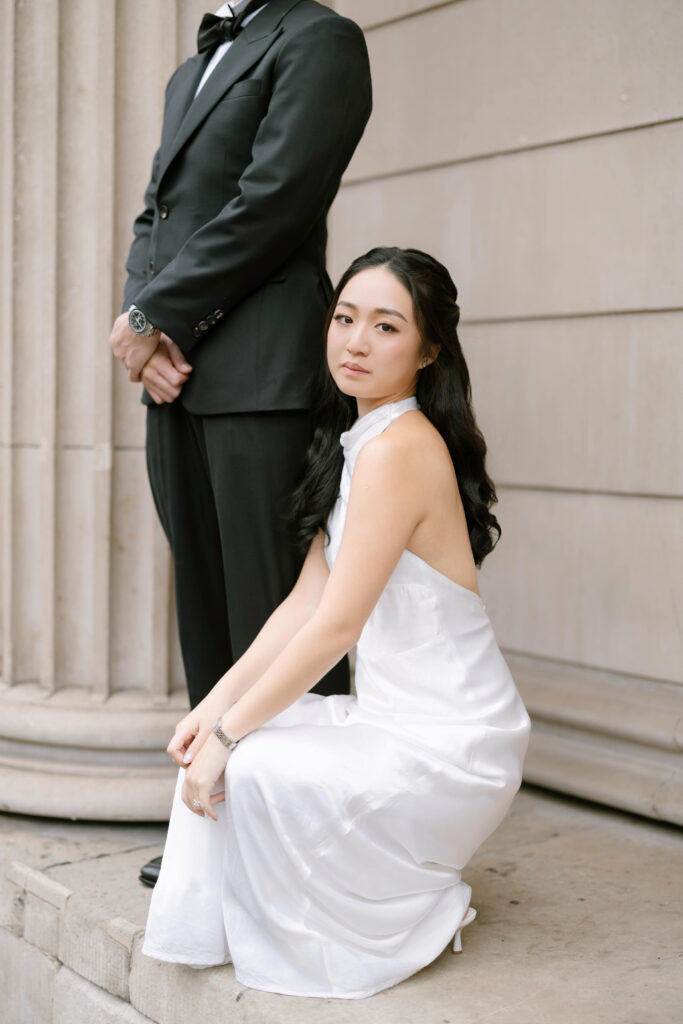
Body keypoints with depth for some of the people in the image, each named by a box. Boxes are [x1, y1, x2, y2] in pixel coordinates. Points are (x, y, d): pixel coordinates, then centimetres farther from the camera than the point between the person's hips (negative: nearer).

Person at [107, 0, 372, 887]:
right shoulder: (189, 72, 27)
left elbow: (273, 199, -11)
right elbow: (155, 215, 21)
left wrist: (157, 317, -7)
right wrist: (138, 319, 1)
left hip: (261, 378, -8)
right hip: (176, 380, 8)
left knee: (275, 611, -5)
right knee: (205, 610, 10)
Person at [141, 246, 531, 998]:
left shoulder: (402, 447, -20)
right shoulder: (355, 443, 10)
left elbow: (336, 626, -23)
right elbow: (304, 603, 7)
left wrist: (228, 732, -16)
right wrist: (217, 705, -1)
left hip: (451, 748, -9)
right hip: (396, 722, 9)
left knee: (249, 769, -20)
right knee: (217, 747, 0)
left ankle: (415, 911, 2)